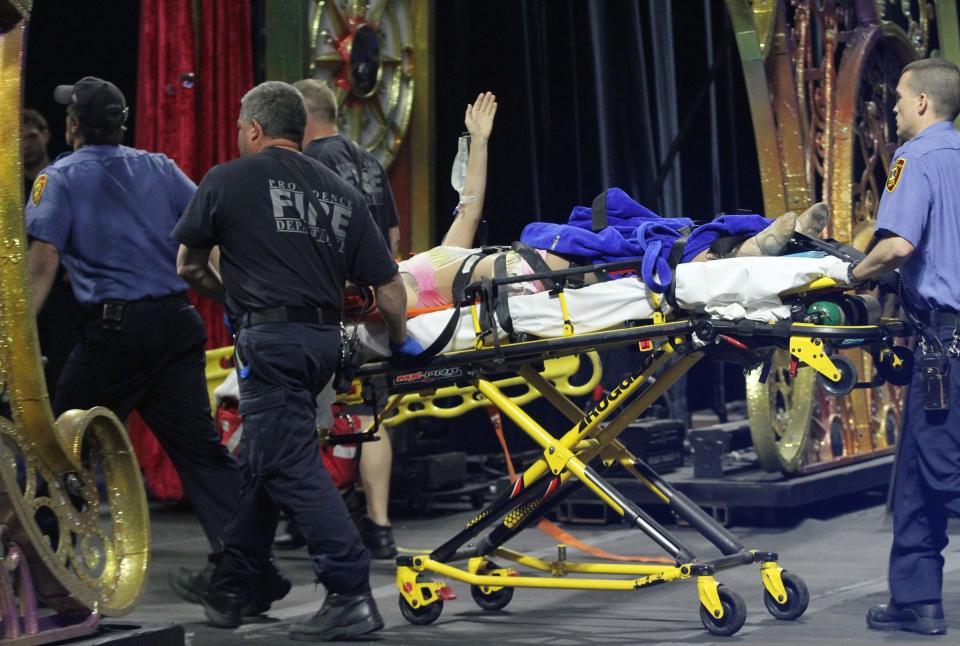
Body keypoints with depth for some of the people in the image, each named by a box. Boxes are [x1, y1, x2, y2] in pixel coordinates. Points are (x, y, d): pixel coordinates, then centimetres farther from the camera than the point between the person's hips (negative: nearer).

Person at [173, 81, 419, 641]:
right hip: (325, 338, 6)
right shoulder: (342, 192, 13)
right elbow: (389, 286, 10)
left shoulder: (227, 181, 2)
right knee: (261, 459, 17)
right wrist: (401, 340, 27)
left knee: (292, 467, -6)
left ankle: (352, 595, -13)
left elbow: (189, 267, 13)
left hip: (270, 337, -6)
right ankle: (230, 592, 26)